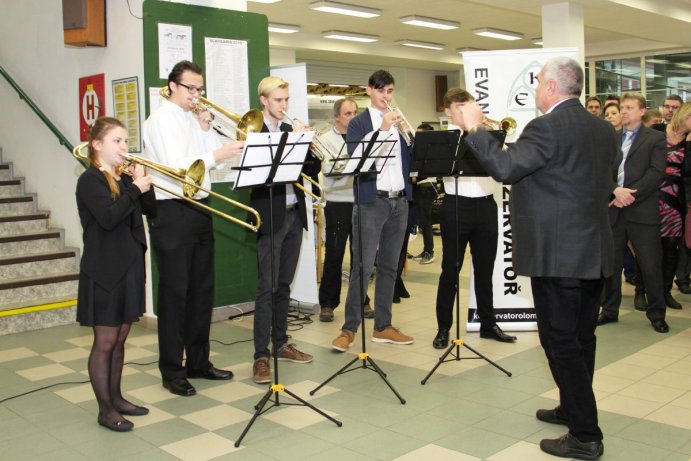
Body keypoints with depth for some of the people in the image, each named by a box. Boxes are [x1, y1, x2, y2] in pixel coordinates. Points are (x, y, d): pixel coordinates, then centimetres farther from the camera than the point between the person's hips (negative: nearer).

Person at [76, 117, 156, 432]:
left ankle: (116, 397, 27)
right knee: (105, 341, 1)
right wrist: (135, 189, -19)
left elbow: (150, 210, 11)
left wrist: (144, 186, -3)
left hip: (129, 267, 7)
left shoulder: (124, 179, 11)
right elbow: (108, 218, -24)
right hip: (104, 271, -7)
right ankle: (105, 410, 10)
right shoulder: (90, 180, -10)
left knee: (120, 339, 15)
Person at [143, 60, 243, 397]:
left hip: (199, 209, 8)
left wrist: (206, 128, -1)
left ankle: (198, 362, 25)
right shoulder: (161, 120, -8)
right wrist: (217, 155, -28)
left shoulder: (194, 118, 16)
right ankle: (172, 372, 9)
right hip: (172, 212, -8)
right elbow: (176, 167, -21)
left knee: (202, 289, 13)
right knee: (174, 293, -2)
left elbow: (210, 159, 10)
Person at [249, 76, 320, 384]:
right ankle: (261, 356, -4)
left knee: (284, 284, 13)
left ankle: (280, 343, 23)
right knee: (267, 286, -7)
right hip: (270, 216, -6)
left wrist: (312, 151, -7)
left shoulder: (290, 130, 15)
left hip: (294, 214, 6)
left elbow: (308, 170, 12)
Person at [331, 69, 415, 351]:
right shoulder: (359, 123, 1)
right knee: (362, 267, -8)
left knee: (389, 267, 9)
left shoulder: (398, 122, 17)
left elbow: (413, 159, 9)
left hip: (399, 201, 6)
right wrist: (382, 129, -19)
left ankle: (383, 326, 16)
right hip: (372, 202, -5)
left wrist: (407, 132, -7)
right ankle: (349, 328, -2)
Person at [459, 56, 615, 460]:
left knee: (561, 343, -1)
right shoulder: (604, 130, 11)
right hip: (595, 252, 9)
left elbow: (504, 168, -23)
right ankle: (574, 409, 33)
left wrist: (476, 128, -12)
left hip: (557, 255, -9)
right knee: (581, 338, 18)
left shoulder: (547, 128, -16)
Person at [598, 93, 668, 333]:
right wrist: (616, 190, -15)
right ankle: (610, 311, 22)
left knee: (650, 265, 1)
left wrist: (631, 194, -16)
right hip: (613, 210, 3)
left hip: (642, 211, -3)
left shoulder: (655, 138, 4)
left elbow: (656, 172, -7)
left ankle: (657, 314, 14)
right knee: (611, 263, 10)